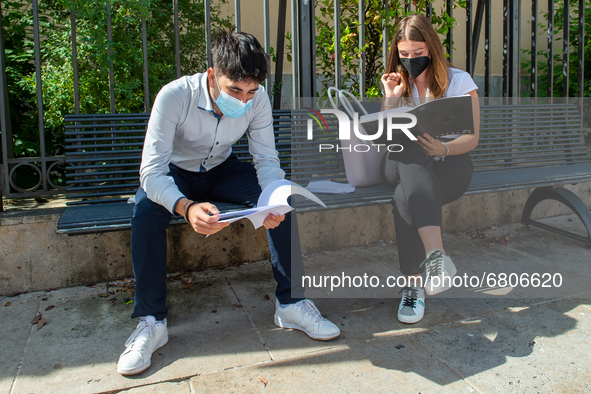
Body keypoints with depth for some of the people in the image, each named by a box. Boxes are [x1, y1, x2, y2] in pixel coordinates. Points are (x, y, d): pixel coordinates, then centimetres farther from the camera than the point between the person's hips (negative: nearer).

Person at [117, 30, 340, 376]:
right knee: (146, 212, -34)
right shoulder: (175, 96, -32)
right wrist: (187, 207, -57)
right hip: (175, 173, -2)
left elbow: (267, 160, -17)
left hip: (223, 169, 3)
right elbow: (152, 171, -36)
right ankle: (151, 322, -19)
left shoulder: (258, 98, -22)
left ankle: (291, 302, -10)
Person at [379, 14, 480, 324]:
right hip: (403, 164, 2)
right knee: (411, 153, -38)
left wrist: (443, 149, -20)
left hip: (450, 163, -2)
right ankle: (436, 255, -47)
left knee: (405, 196, -36)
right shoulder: (397, 83, 17)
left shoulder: (459, 81, 9)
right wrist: (390, 101, -2)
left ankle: (414, 283, -34)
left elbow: (472, 138, 1)